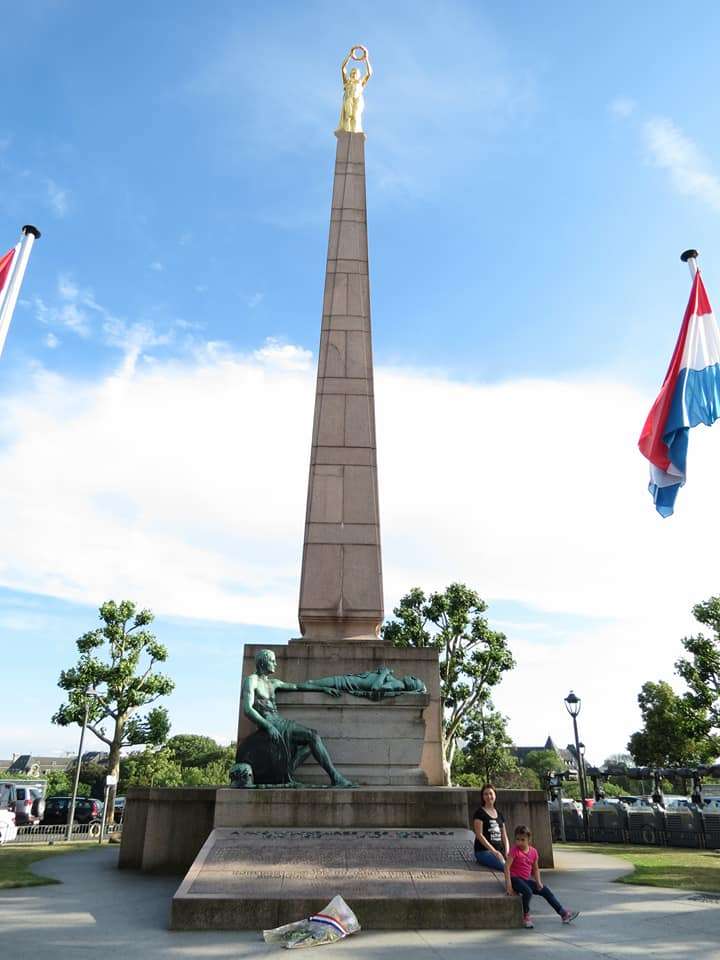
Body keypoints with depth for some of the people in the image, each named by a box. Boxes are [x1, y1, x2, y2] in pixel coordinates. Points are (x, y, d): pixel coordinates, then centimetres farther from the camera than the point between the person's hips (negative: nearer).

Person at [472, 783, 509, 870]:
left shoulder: (499, 814, 18)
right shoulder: (479, 813, 0)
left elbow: (504, 836, 19)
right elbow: (479, 835, -8)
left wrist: (507, 851, 1)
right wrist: (494, 851, -14)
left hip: (500, 851, 6)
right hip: (483, 851, -6)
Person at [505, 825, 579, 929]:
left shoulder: (533, 851, 4)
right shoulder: (514, 850, -14)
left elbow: (535, 869, 16)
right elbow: (507, 867, -18)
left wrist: (538, 882, 1)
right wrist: (508, 884, -24)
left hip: (526, 880, 7)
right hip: (515, 878, -7)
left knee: (546, 891, 2)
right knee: (528, 892, -33)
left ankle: (563, 914, 11)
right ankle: (526, 916, -10)